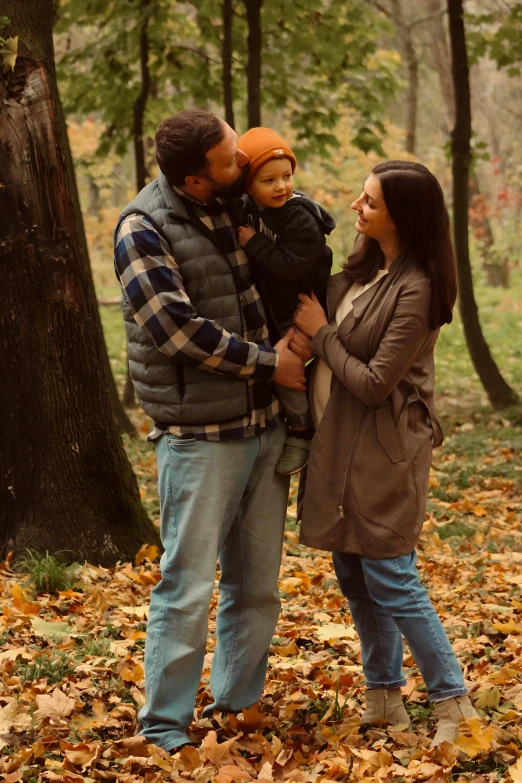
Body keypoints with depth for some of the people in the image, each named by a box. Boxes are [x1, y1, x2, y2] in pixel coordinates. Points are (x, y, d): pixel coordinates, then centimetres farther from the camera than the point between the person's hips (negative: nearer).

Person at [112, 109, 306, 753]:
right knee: (188, 587, -2)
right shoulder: (143, 229, -12)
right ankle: (164, 729, 10)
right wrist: (269, 363, -13)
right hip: (199, 439, -6)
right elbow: (179, 331, -19)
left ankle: (236, 702, 29)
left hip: (265, 428, 6)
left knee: (256, 584, 14)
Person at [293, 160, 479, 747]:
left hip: (383, 451, -9)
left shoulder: (415, 291, -20)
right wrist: (306, 336, -3)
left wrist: (320, 333, -10)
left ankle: (454, 703, 10)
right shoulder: (363, 269, 6)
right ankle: (383, 698, 27)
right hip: (341, 444, 9)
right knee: (355, 577, 14)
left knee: (390, 581, -3)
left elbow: (374, 383, -19)